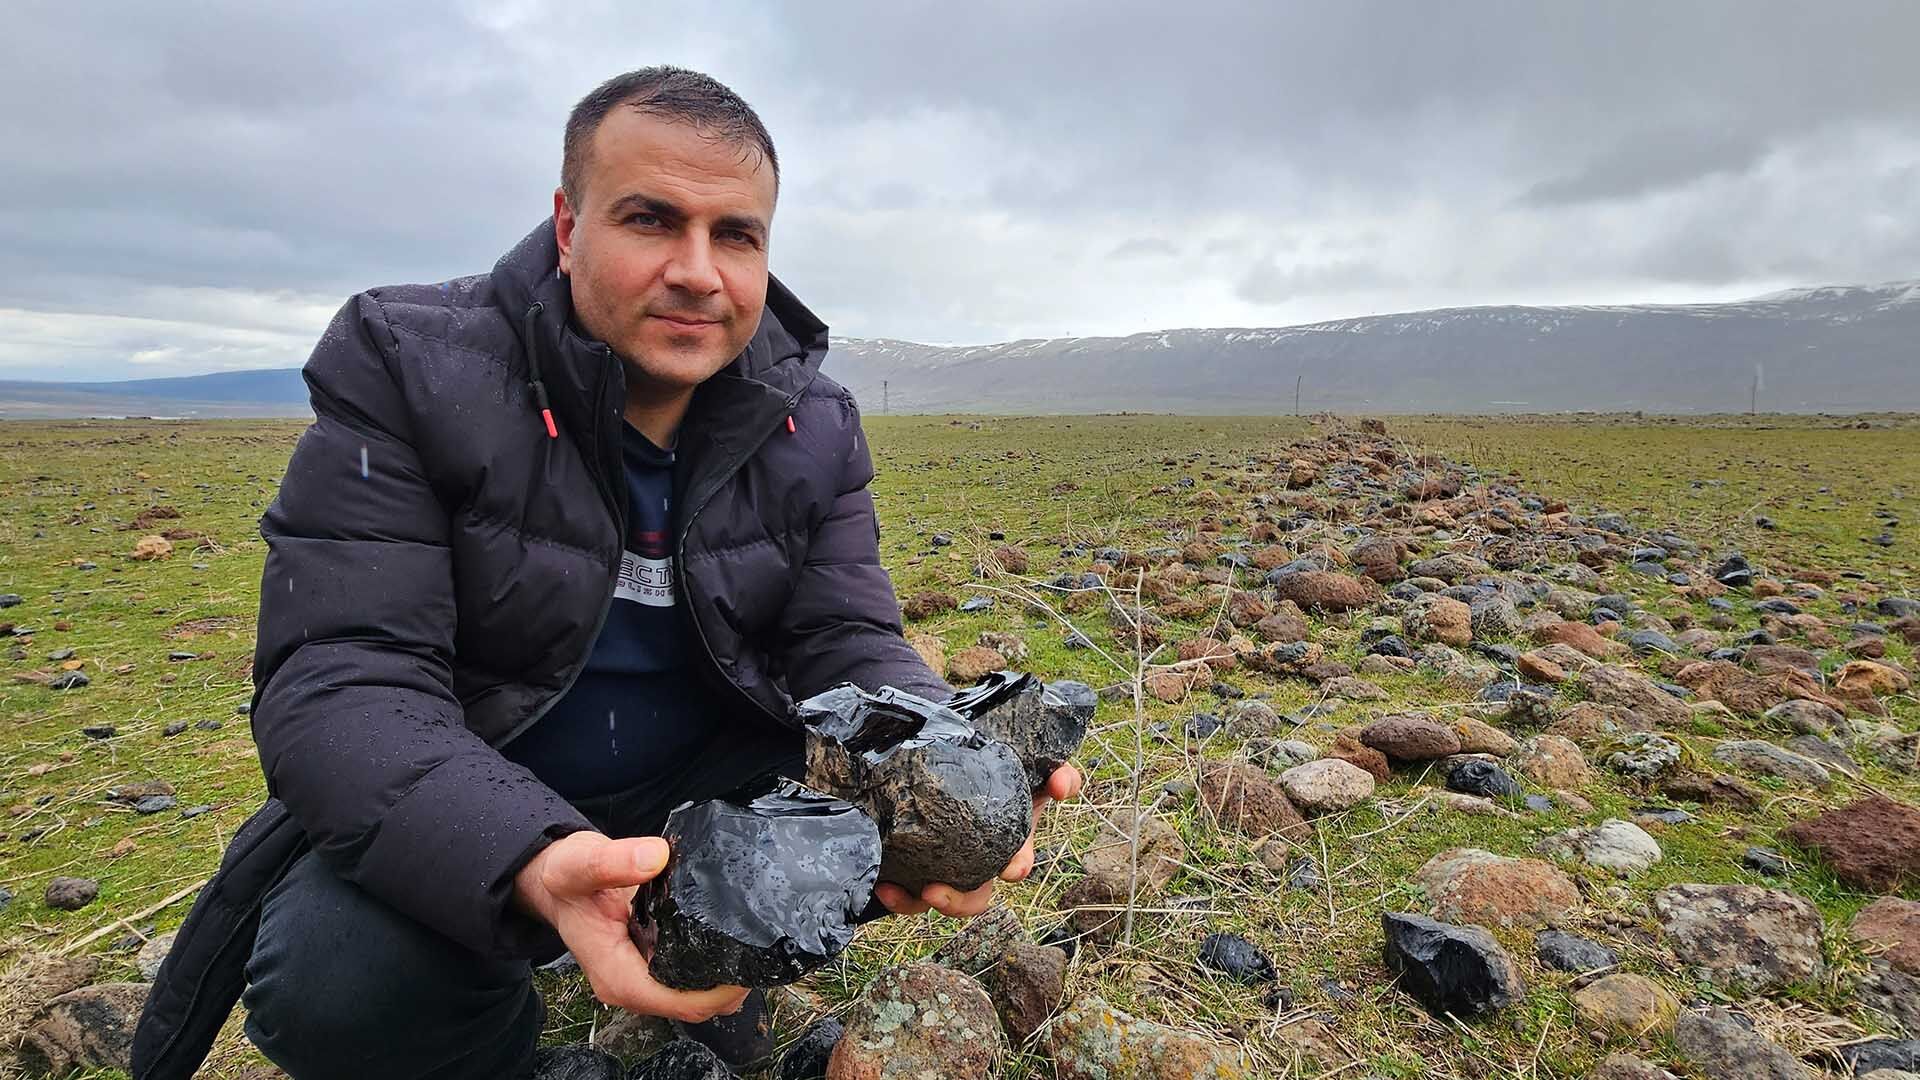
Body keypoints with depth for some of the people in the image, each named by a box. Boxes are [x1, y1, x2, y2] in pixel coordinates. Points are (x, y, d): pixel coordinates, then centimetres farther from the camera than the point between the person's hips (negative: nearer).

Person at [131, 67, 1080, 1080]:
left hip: (701, 793, 3)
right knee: (335, 980, -31)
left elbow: (851, 646, -9)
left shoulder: (815, 428, -6)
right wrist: (533, 865, -44)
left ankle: (714, 979, 10)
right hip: (446, 816, -2)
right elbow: (339, 680, -24)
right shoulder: (403, 368, -16)